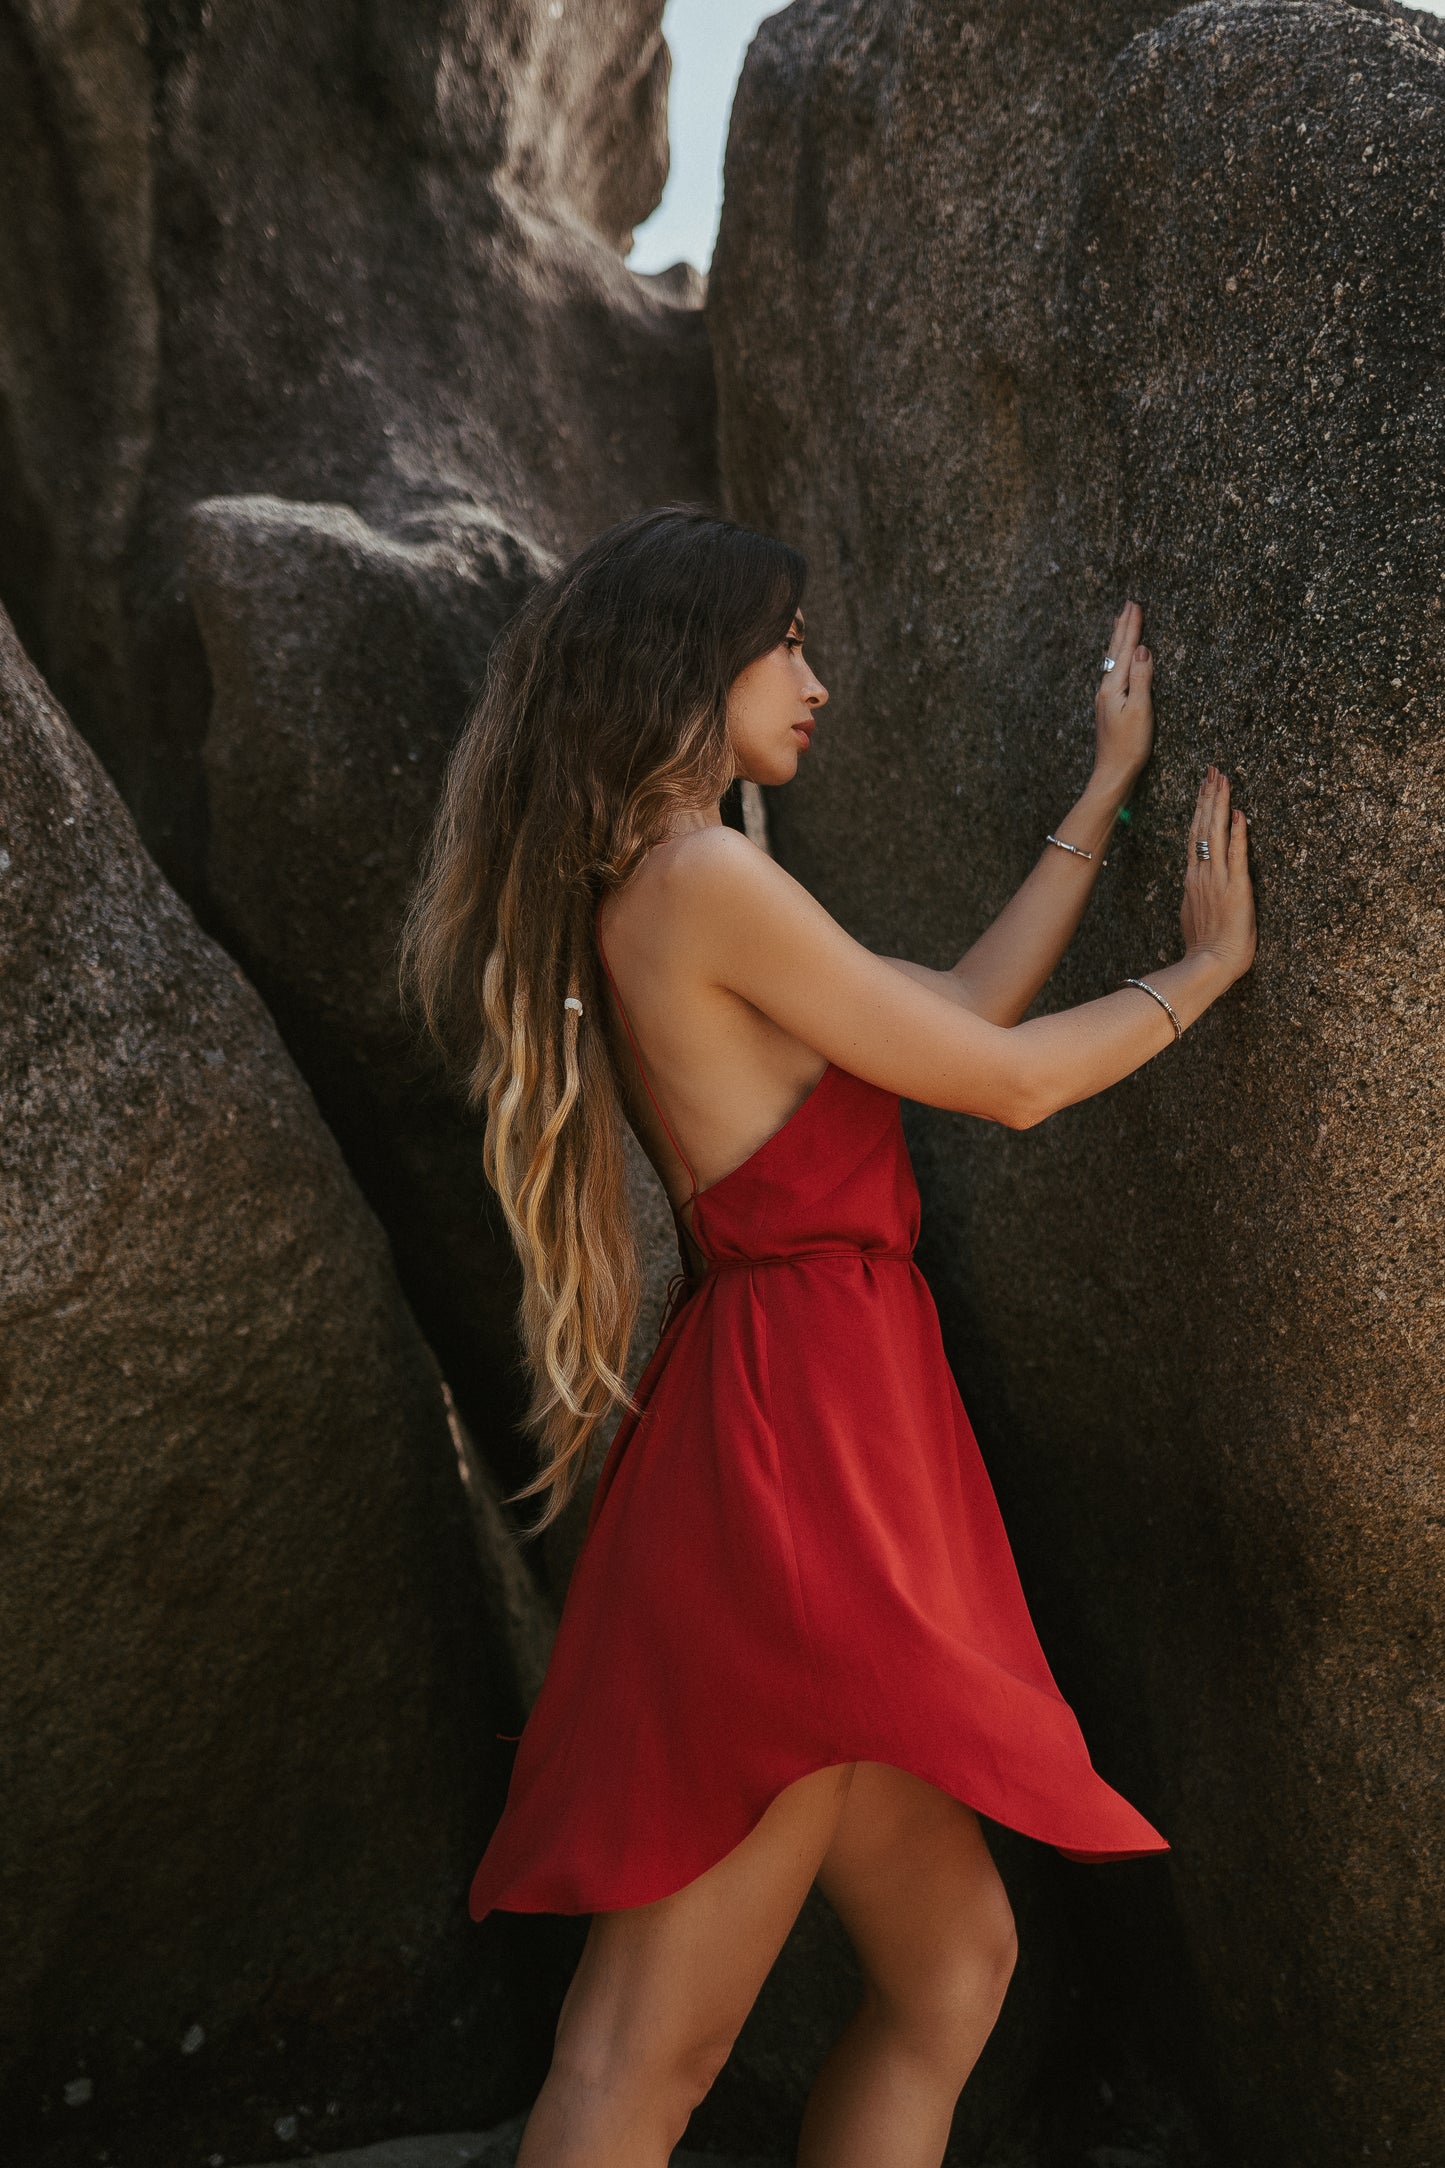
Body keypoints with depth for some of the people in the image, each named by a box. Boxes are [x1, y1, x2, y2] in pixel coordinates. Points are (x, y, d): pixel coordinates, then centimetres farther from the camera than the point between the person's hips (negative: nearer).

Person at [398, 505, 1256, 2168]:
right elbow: (1011, 1082, -5)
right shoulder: (702, 878, -12)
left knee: (951, 1969, 14)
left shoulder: (655, 901, 18)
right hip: (795, 1432, -10)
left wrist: (1105, 795, 27)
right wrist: (1208, 963, 11)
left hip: (826, 1427, 10)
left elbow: (957, 1009, 20)